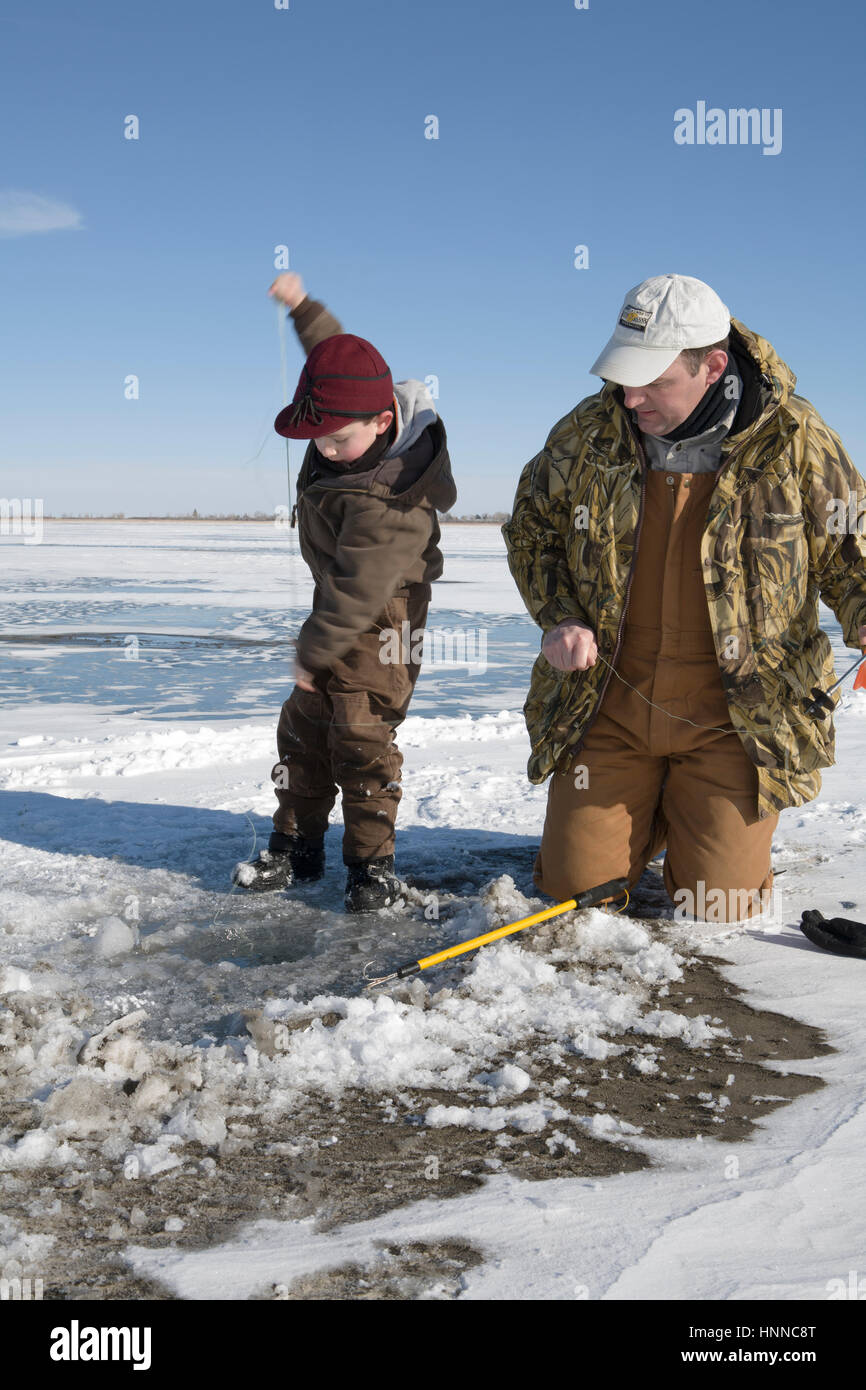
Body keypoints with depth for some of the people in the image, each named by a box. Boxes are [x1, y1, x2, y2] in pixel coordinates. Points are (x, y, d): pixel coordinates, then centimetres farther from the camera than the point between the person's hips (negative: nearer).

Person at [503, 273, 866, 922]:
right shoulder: (588, 432, -4)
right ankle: (648, 810, 37)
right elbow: (532, 531, 11)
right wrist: (560, 619, -5)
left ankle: (710, 816, 34)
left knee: (717, 904, -1)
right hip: (609, 705, 2)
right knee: (575, 885, 5)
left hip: (734, 715, -2)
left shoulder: (793, 439, -10)